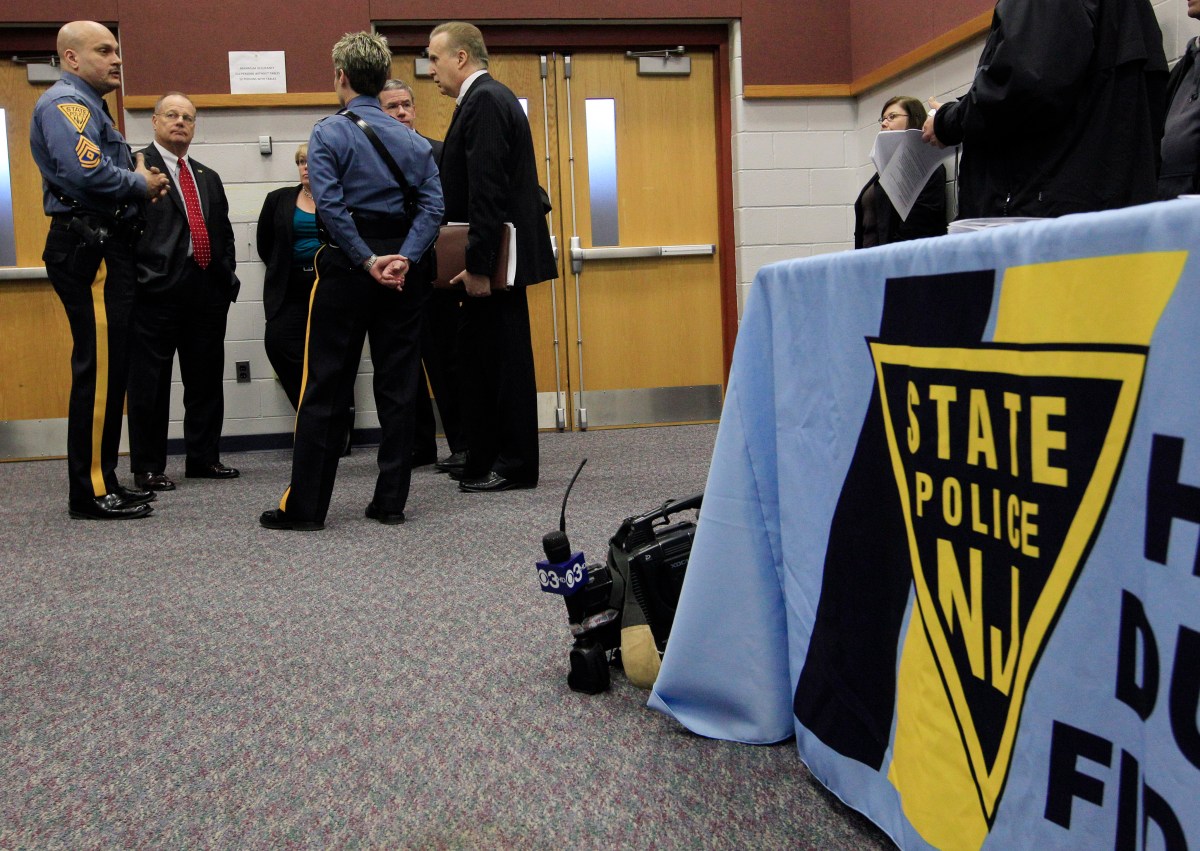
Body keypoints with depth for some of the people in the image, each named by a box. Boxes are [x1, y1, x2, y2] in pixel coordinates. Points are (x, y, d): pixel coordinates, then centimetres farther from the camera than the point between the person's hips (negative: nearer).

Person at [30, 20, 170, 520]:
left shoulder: (89, 105, 25)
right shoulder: (65, 103, -8)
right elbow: (85, 170, -24)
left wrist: (140, 181, 7)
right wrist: (140, 185, -9)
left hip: (103, 249, 11)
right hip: (87, 249, -11)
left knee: (109, 368, 11)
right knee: (98, 369, -10)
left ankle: (101, 481, 18)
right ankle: (91, 493, -5)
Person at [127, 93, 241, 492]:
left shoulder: (209, 177, 22)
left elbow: (224, 232, 23)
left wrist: (227, 276, 12)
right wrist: (138, 276, -15)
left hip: (208, 290, 7)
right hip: (157, 289, -6)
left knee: (207, 379, 11)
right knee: (151, 382, 0)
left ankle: (203, 458, 22)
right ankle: (148, 467, 8)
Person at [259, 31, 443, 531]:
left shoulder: (330, 133, -3)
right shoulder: (413, 141, 10)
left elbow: (330, 205, -15)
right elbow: (432, 205, -3)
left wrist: (368, 261, -13)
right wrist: (403, 259, -11)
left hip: (346, 266, -4)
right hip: (400, 265, 4)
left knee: (325, 388, 1)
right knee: (398, 386, 7)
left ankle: (305, 506, 5)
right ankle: (391, 500, 11)